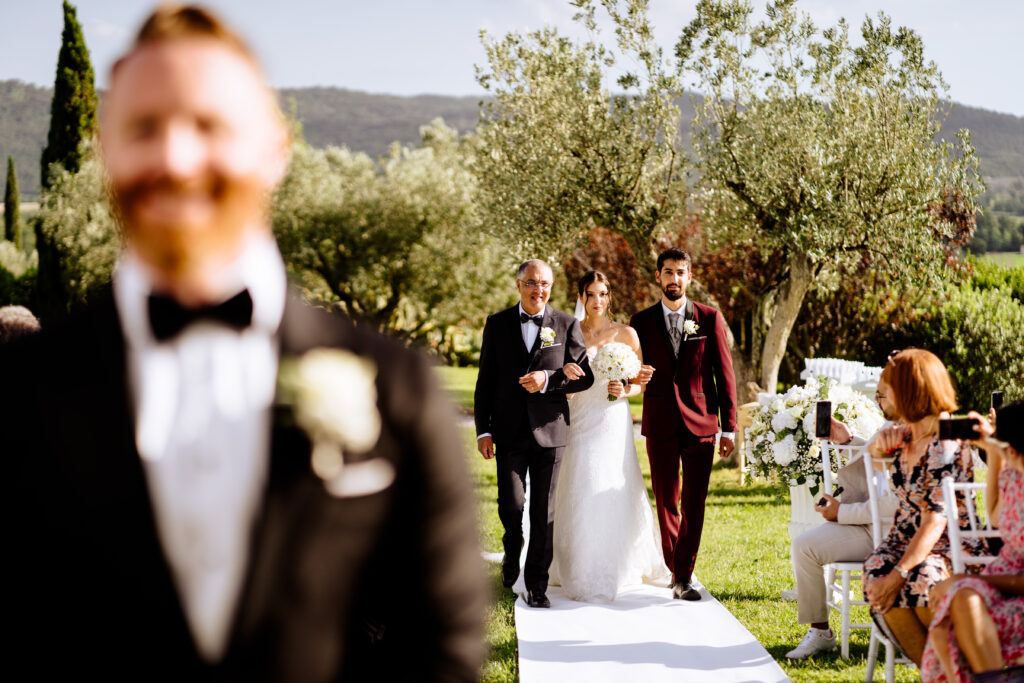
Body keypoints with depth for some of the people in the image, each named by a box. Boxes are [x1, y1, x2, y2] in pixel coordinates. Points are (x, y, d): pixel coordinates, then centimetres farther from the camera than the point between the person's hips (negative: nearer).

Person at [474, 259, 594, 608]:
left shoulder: (567, 324, 3)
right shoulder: (497, 324, 5)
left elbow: (585, 376, 0)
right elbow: (485, 381, 5)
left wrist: (548, 379, -16)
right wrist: (483, 429, -1)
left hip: (550, 430, 0)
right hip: (509, 431, 0)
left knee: (544, 510, 3)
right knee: (511, 503, -5)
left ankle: (537, 583, 13)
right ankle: (512, 552, 27)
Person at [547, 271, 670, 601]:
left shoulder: (626, 334, 3)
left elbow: (641, 382, 7)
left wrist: (624, 391, -13)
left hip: (613, 423, 0)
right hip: (578, 422, 1)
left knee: (614, 496, -2)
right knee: (579, 496, -2)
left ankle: (614, 570, 13)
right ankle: (580, 572, 10)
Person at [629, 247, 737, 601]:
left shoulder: (710, 319, 3)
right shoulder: (642, 322, 4)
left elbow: (725, 374, 3)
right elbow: (631, 372, 10)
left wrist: (729, 428, -1)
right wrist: (635, 378, -16)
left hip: (700, 422, -1)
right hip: (660, 424, 1)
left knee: (694, 504, -3)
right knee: (666, 502, 8)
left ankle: (683, 577, 2)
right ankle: (676, 570, 23)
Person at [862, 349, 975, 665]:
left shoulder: (946, 446, -17)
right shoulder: (907, 433, 7)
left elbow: (935, 522, -23)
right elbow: (874, 452, 32)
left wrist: (899, 574, -30)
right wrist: (880, 441, 6)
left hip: (948, 548, -7)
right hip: (903, 542, 7)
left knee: (924, 579, -40)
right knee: (876, 571, -28)